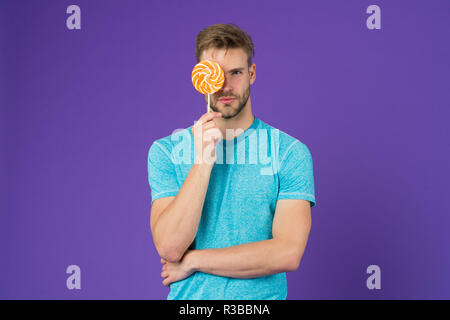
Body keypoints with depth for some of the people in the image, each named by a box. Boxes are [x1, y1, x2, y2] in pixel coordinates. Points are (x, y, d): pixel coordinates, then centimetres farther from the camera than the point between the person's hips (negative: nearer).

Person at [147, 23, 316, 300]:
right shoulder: (165, 151, -3)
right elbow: (169, 247, -14)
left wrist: (192, 261, -13)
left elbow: (288, 253, -16)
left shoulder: (290, 152, -8)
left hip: (262, 298, -1)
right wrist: (202, 159, -20)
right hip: (188, 298, 1)